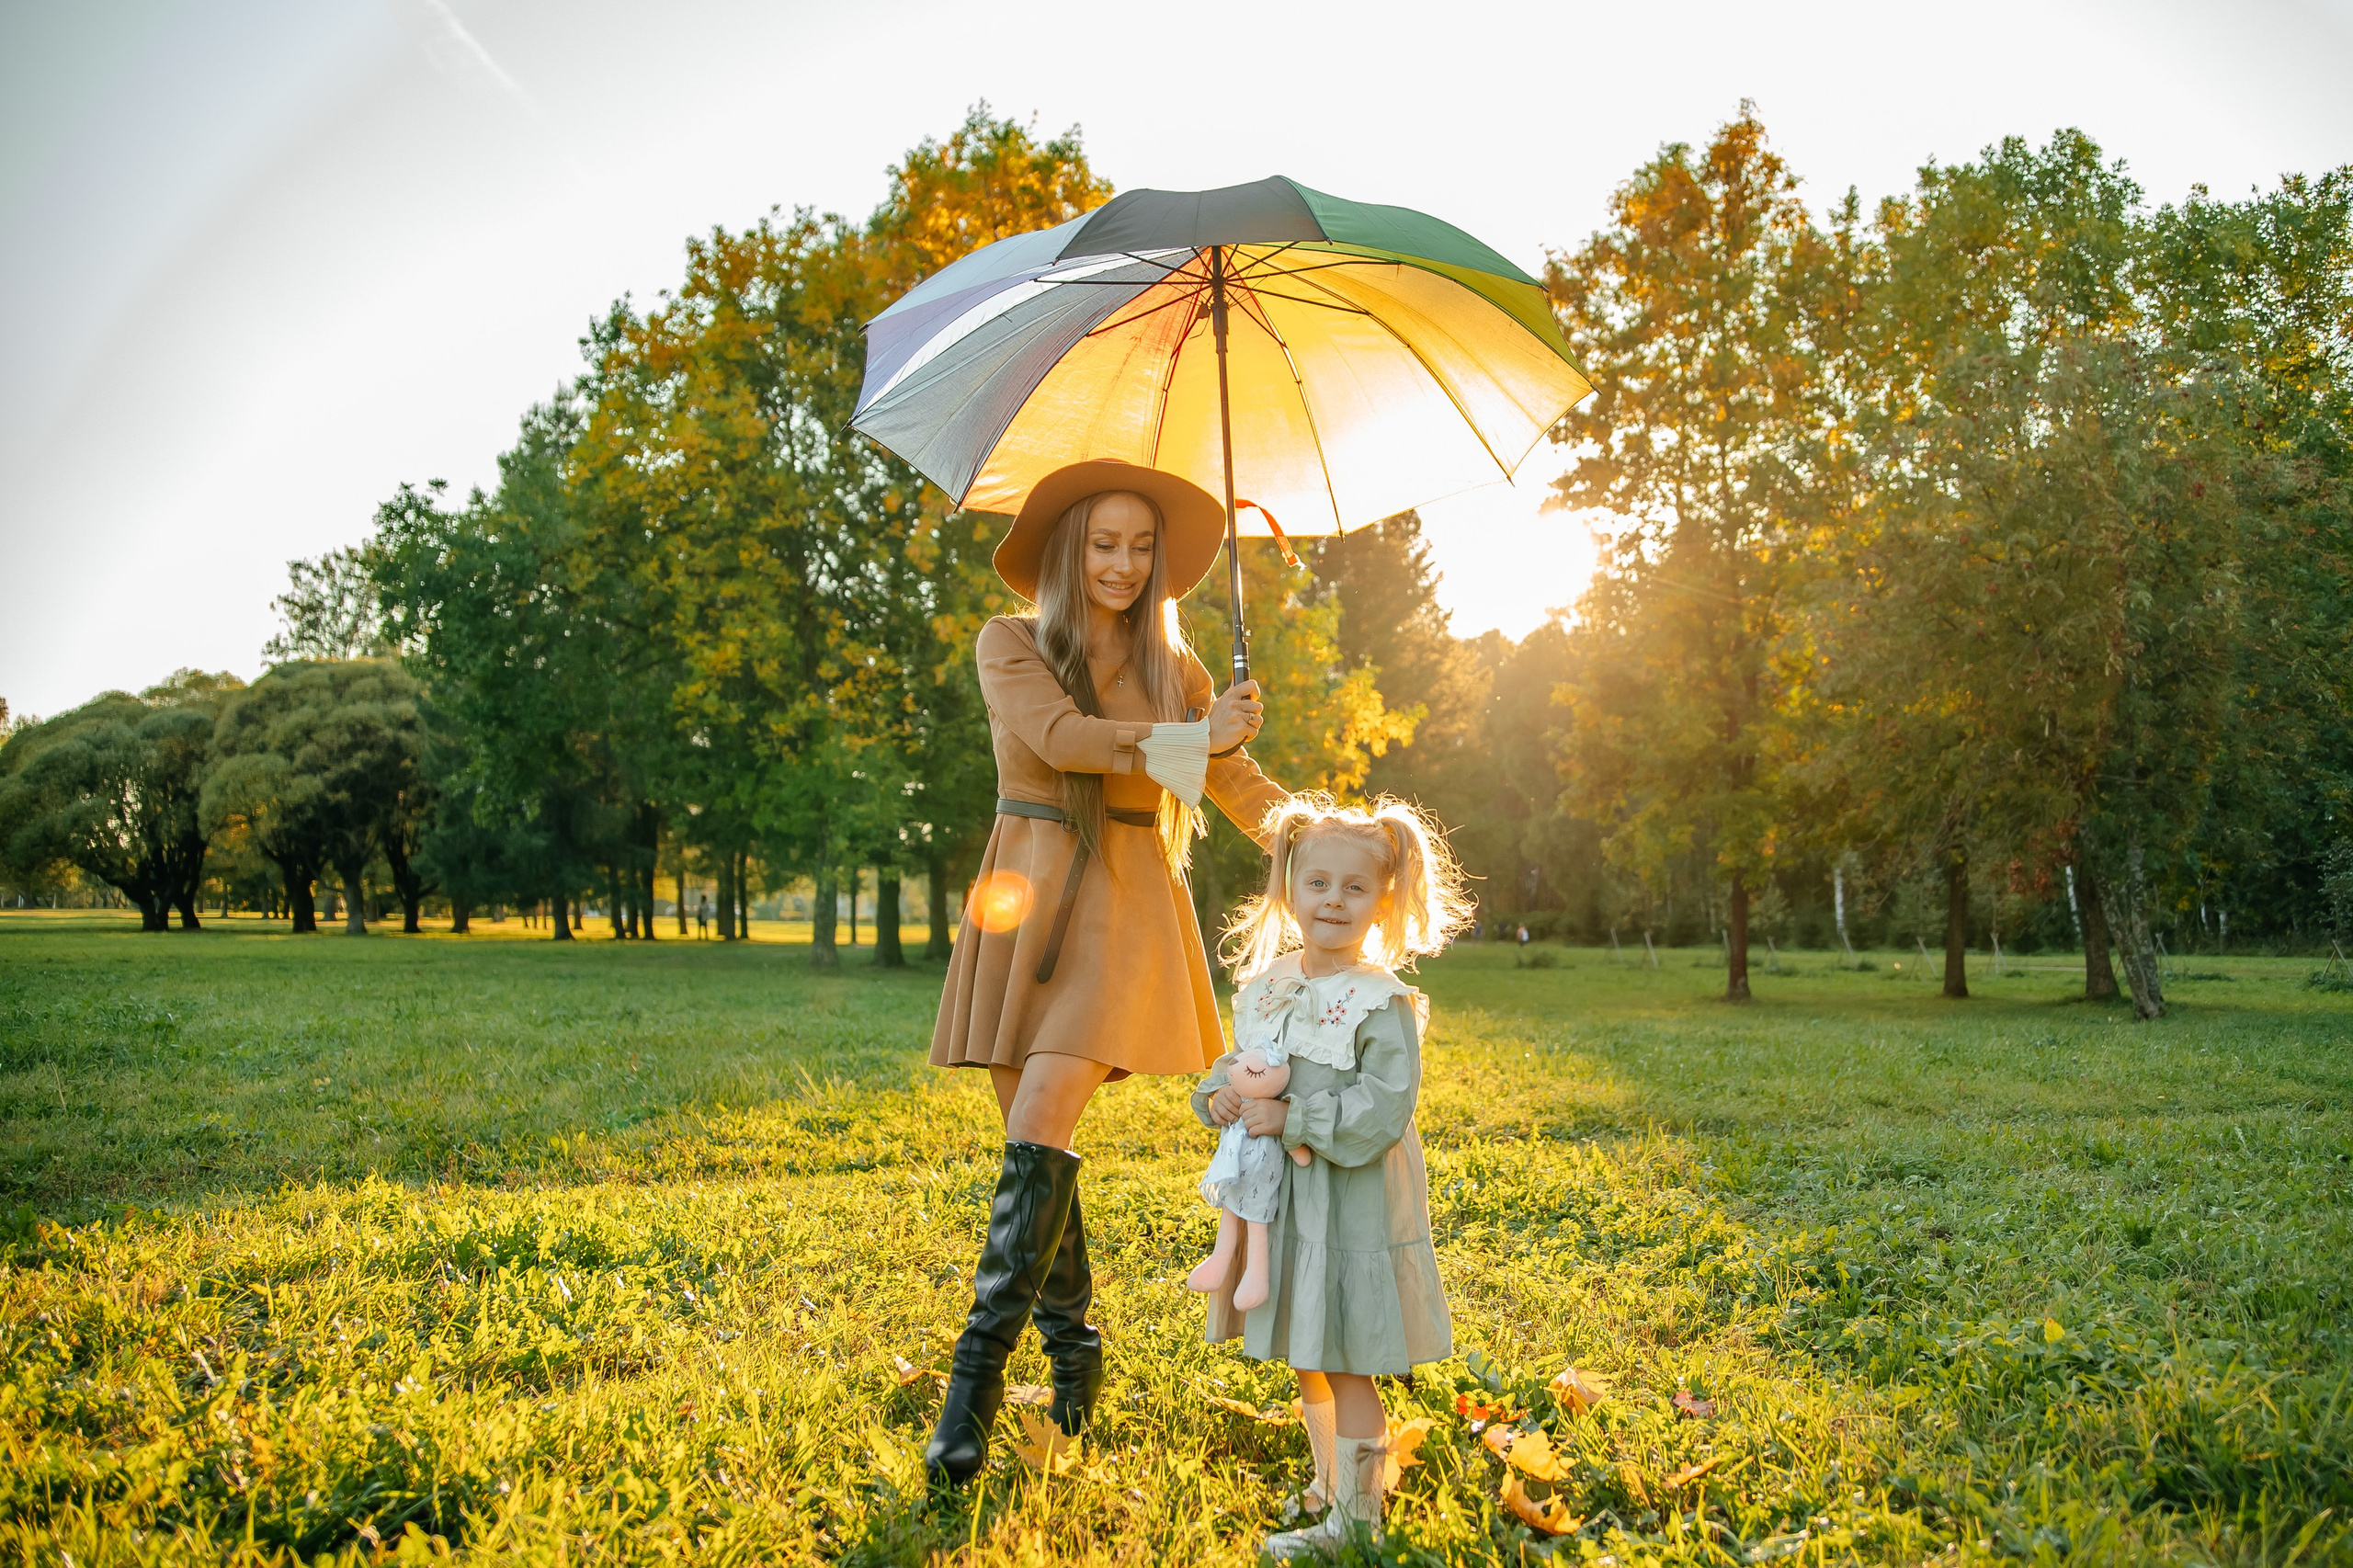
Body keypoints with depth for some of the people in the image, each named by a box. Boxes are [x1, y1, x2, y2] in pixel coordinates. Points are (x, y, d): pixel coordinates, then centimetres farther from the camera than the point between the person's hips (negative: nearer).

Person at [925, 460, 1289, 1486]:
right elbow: (1059, 735, -12)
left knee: (1036, 1130, -15)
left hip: (1122, 908, -1)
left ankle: (977, 1374, -8)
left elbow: (1242, 784, 7)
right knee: (1036, 1144, 4)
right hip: (1024, 902, 1)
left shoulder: (1172, 669, 10)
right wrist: (1187, 738, -17)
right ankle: (1074, 1354, 22)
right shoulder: (1010, 646, 5)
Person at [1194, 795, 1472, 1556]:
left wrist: (1293, 1119, -24)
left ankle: (1355, 1517, 16)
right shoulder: (1265, 987, 5)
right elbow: (1238, 1062, 17)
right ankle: (1330, 1483, 40)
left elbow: (1381, 1112, -21)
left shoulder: (1382, 1002, -16)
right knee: (1304, 1360, 20)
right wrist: (1219, 1094, -5)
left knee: (1347, 1366, 1)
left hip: (1353, 1207, -7)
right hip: (1283, 1200, 7)